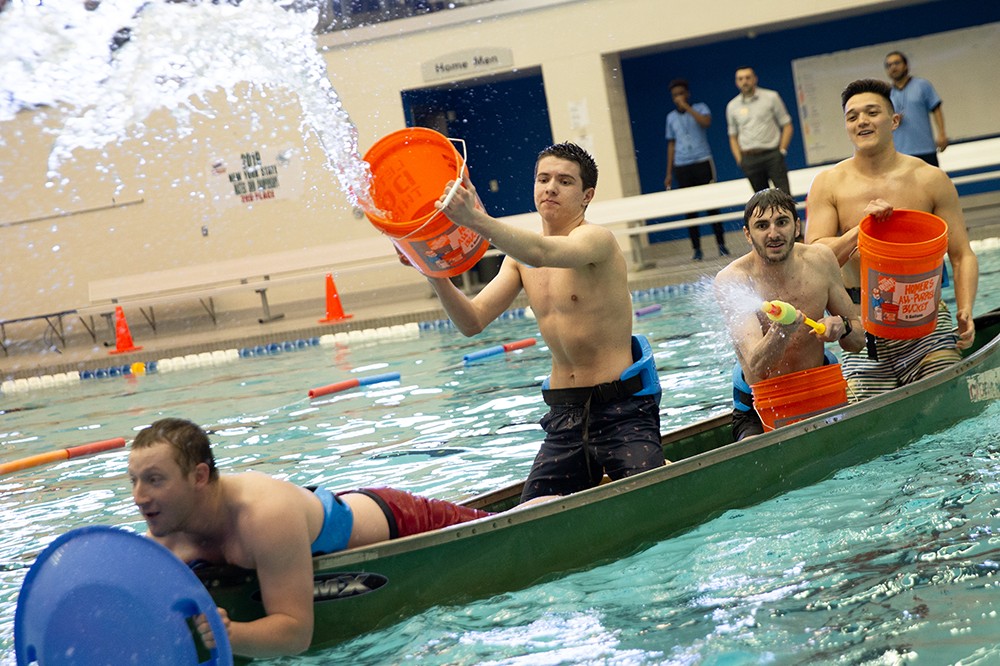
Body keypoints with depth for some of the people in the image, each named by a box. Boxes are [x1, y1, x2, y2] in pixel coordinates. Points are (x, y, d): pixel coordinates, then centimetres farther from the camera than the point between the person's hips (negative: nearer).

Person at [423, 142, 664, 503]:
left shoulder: (596, 239, -11)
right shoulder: (519, 257, 11)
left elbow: (543, 253, -33)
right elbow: (472, 321, 3)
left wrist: (476, 220, -46)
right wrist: (437, 274, -13)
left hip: (622, 408, -6)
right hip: (564, 413, 6)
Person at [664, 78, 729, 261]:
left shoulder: (700, 108, 4)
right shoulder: (671, 117, 13)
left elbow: (706, 122, -18)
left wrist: (687, 107, -16)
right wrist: (669, 173, 14)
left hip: (702, 162, -3)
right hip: (682, 167, 3)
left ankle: (721, 244, 4)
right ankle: (697, 249, 4)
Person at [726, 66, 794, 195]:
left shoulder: (771, 97, 3)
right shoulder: (732, 106, 10)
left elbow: (787, 126, 5)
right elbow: (733, 137, 16)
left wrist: (782, 150, -5)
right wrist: (739, 160, 4)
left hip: (772, 154, -2)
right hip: (749, 159, 2)